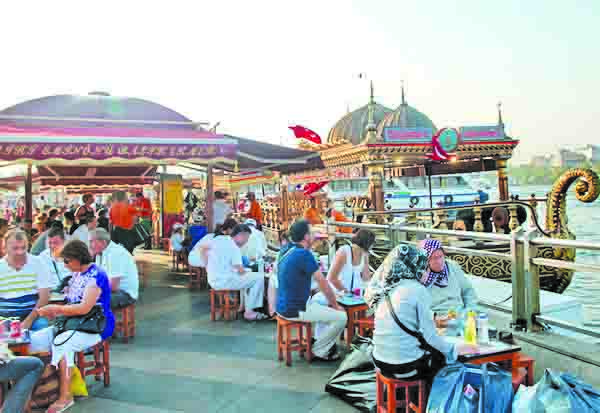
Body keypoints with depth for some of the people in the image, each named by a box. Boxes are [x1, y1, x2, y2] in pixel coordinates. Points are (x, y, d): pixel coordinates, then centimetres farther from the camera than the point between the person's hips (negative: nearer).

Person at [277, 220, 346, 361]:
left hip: (283, 305, 10)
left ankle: (325, 342, 32)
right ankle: (318, 351, 9)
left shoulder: (286, 250, 6)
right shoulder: (304, 254, -21)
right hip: (295, 309, -10)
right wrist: (335, 305, -3)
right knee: (341, 317, -6)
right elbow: (323, 283, -15)